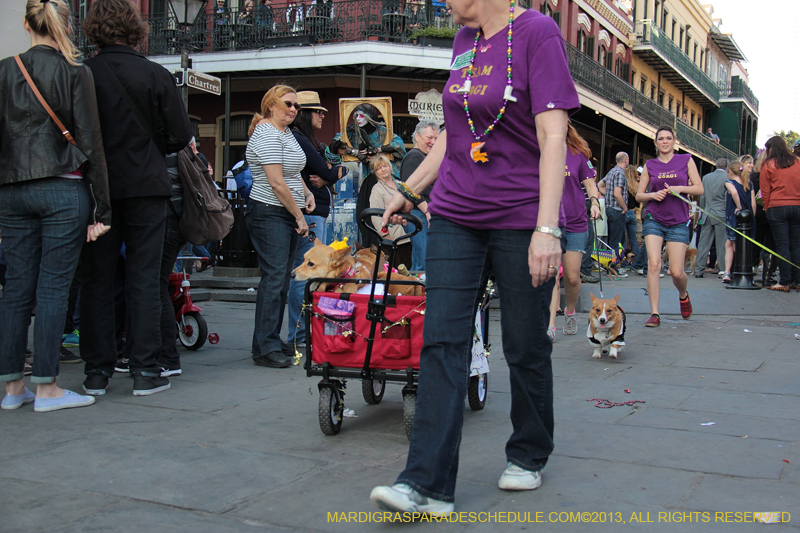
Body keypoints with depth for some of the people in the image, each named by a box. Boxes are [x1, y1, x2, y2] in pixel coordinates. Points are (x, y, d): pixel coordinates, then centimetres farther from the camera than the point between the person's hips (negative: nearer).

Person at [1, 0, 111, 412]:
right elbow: (90, 142, -6)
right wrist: (102, 209, -4)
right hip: (63, 190, -4)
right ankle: (46, 389, 3)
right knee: (53, 286, -1)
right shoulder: (75, 73, -4)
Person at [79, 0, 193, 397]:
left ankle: (97, 372, 12)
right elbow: (180, 137, -3)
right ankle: (145, 371, 6)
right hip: (146, 188, -1)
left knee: (96, 279, 8)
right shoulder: (156, 75, -4)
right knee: (144, 279, 5)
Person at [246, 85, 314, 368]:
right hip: (270, 214, -10)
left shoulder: (286, 131, 17)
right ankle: (265, 348, -8)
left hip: (289, 214, 10)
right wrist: (299, 216, -14)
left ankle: (273, 340, 17)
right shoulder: (266, 135, -13)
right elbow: (276, 182, -19)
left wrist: (306, 193, 16)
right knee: (274, 278, -12)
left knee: (282, 278, 10)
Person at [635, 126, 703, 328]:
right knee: (653, 264, -15)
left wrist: (681, 188, -13)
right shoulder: (650, 165, 9)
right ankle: (654, 314, -10)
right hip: (654, 220, 1)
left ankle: (683, 295, 31)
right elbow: (639, 195, 10)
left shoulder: (686, 160, 7)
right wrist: (652, 195, -10)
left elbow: (699, 189, 4)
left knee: (676, 272, -4)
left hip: (678, 222, 0)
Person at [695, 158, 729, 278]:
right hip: (721, 214, -4)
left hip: (707, 214, 4)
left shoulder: (706, 177, 8)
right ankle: (723, 269, 3)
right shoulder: (727, 178, -7)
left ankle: (698, 269, 5)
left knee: (703, 243, 5)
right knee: (722, 244, 1)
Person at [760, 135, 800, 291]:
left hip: (777, 208, -3)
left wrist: (766, 207, 9)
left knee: (782, 245, -2)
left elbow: (765, 190, 0)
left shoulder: (768, 164, -1)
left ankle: (785, 282, -5)